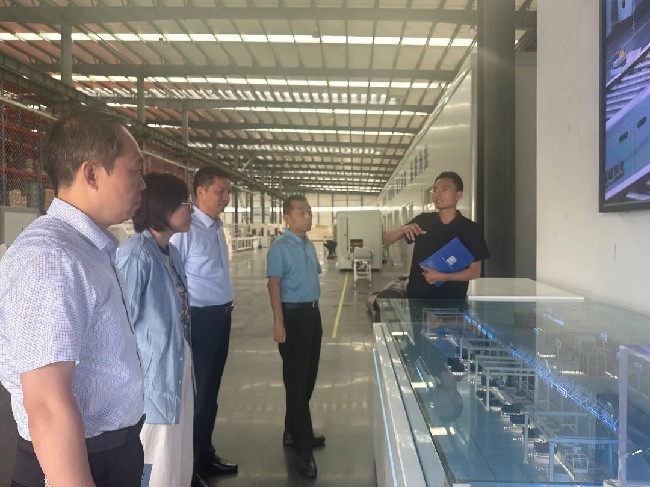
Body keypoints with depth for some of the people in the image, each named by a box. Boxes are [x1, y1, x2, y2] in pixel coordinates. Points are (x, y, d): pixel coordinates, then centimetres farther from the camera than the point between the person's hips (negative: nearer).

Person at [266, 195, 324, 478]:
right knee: (296, 379, 1)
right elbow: (274, 284, -17)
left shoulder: (310, 246, 10)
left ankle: (294, 432, 33)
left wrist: (315, 312, 18)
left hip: (312, 313, 8)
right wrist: (279, 322, -22)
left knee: (308, 376, 16)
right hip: (293, 315, -8)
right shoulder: (280, 247, -13)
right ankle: (303, 446, 11)